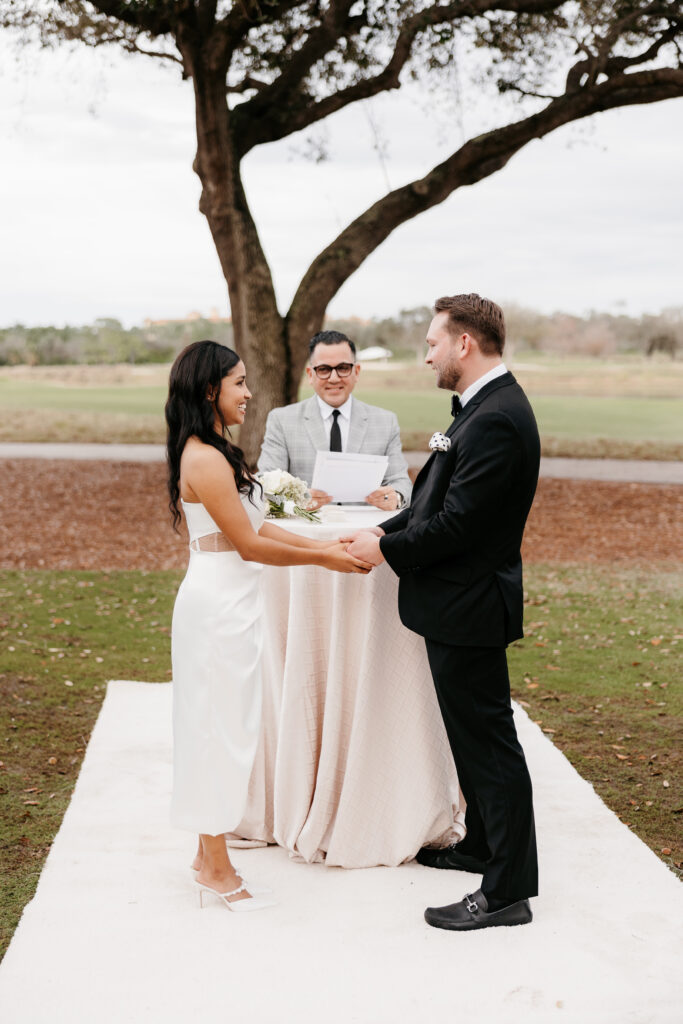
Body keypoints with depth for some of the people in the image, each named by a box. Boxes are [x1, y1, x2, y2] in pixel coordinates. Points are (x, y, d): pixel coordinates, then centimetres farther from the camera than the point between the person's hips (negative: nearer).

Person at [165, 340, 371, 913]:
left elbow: (253, 525, 12)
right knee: (222, 726, -1)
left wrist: (319, 544, 7)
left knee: (219, 727, 16)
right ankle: (216, 869, 11)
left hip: (224, 602, 10)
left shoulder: (209, 452, 12)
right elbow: (249, 544, -18)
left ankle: (209, 851, 27)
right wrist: (323, 559, -11)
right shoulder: (206, 460, -20)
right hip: (220, 605, -10)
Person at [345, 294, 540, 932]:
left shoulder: (496, 420, -23)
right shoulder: (486, 408, 11)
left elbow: (458, 521, -25)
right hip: (458, 602, 11)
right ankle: (482, 846, 38)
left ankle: (508, 890, 6)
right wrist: (388, 530, 5)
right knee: (474, 736, 22)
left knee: (488, 742, -3)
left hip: (469, 605, -11)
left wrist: (386, 550, -13)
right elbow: (440, 500, 16)